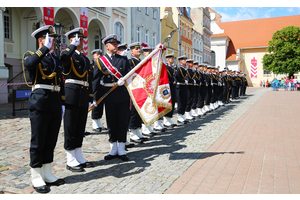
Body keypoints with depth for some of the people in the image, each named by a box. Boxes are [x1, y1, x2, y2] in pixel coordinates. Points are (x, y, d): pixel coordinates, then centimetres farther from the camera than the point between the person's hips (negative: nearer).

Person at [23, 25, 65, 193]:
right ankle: (37, 178, 13)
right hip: (40, 103, -6)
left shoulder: (57, 59, 19)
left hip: (56, 105, 6)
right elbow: (28, 64, -25)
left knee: (51, 141, 12)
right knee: (38, 142, 1)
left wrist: (62, 103, 14)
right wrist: (45, 49, -17)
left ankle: (48, 175, 24)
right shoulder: (32, 55, 2)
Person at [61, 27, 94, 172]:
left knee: (80, 128, 13)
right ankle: (71, 161, 9)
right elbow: (63, 58, -29)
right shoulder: (68, 54, -1)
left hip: (83, 95, 7)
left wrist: (90, 98, 16)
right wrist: (73, 46, -18)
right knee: (70, 128, 0)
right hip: (72, 93, -7)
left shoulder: (85, 58, 21)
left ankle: (79, 157, 23)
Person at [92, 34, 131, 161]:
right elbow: (95, 80, 1)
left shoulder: (124, 59, 10)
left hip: (123, 94, 1)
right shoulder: (100, 61, 5)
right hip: (109, 96, 0)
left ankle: (121, 150, 16)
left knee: (123, 122, 4)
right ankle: (113, 150, 21)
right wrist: (95, 98, -5)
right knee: (111, 123, 8)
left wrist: (124, 80, -19)